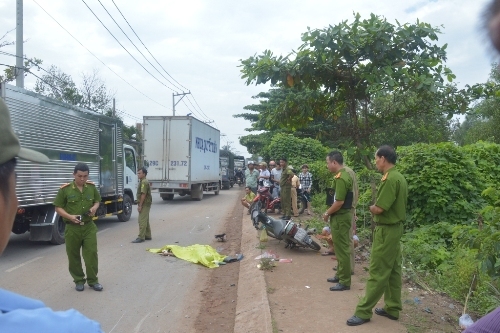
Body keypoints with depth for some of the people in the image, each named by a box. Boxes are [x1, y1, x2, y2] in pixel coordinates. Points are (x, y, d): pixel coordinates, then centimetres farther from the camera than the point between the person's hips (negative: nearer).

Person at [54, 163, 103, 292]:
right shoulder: (65, 189, -9)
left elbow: (97, 201, 17)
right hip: (72, 228, -2)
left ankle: (93, 280, 15)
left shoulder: (92, 187, 2)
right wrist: (69, 216, -19)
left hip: (89, 226, 2)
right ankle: (78, 280, 25)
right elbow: (58, 208, -3)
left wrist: (94, 207, -6)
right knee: (73, 256, 9)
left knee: (91, 253, 2)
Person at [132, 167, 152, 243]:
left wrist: (140, 205, -21)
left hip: (144, 204, -11)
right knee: (145, 221, 14)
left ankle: (141, 237, -8)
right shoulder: (142, 181, 17)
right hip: (145, 204, 11)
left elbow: (143, 195, -22)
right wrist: (139, 204, 20)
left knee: (142, 221, -9)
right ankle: (148, 236, 21)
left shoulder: (144, 182, -17)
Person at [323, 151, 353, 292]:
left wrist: (327, 214, -12)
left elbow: (339, 202, -25)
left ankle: (345, 282, 6)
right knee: (340, 247, 18)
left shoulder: (340, 178, -21)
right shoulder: (345, 174, 10)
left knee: (342, 249, -2)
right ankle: (340, 275, 30)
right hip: (342, 215, 10)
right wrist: (329, 211, 15)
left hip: (340, 217, -10)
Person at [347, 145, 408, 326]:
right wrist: (376, 208, 4)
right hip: (395, 228, 10)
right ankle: (392, 308, 24)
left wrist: (371, 207, -2)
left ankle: (363, 311, 6)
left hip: (386, 230, -10)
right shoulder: (399, 177, 10)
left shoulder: (390, 179, -22)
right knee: (393, 270, 15)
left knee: (378, 273, -3)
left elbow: (378, 209, -23)